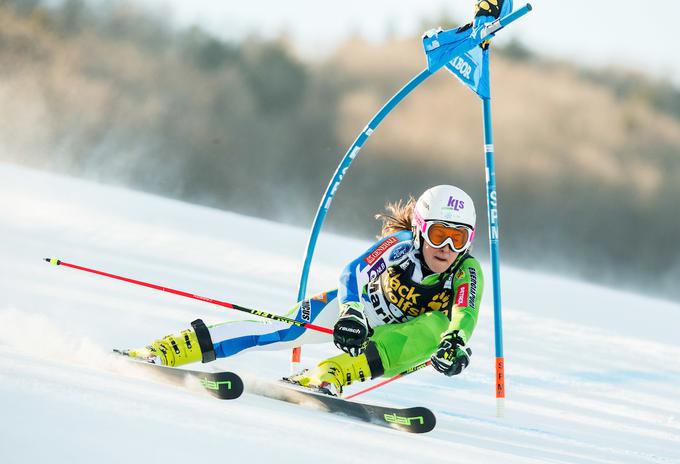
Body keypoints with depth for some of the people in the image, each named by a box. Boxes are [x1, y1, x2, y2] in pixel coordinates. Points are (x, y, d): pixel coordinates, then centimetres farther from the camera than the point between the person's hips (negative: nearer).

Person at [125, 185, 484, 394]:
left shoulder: (467, 274, -25)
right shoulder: (401, 245, -28)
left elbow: (464, 317, -42)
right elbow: (353, 273, -42)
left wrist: (455, 343, -65)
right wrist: (349, 314, -62)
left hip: (397, 334, 1)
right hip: (358, 306, -1)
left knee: (438, 328, -33)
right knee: (284, 331, -23)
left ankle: (328, 375, -36)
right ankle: (165, 351, -22)